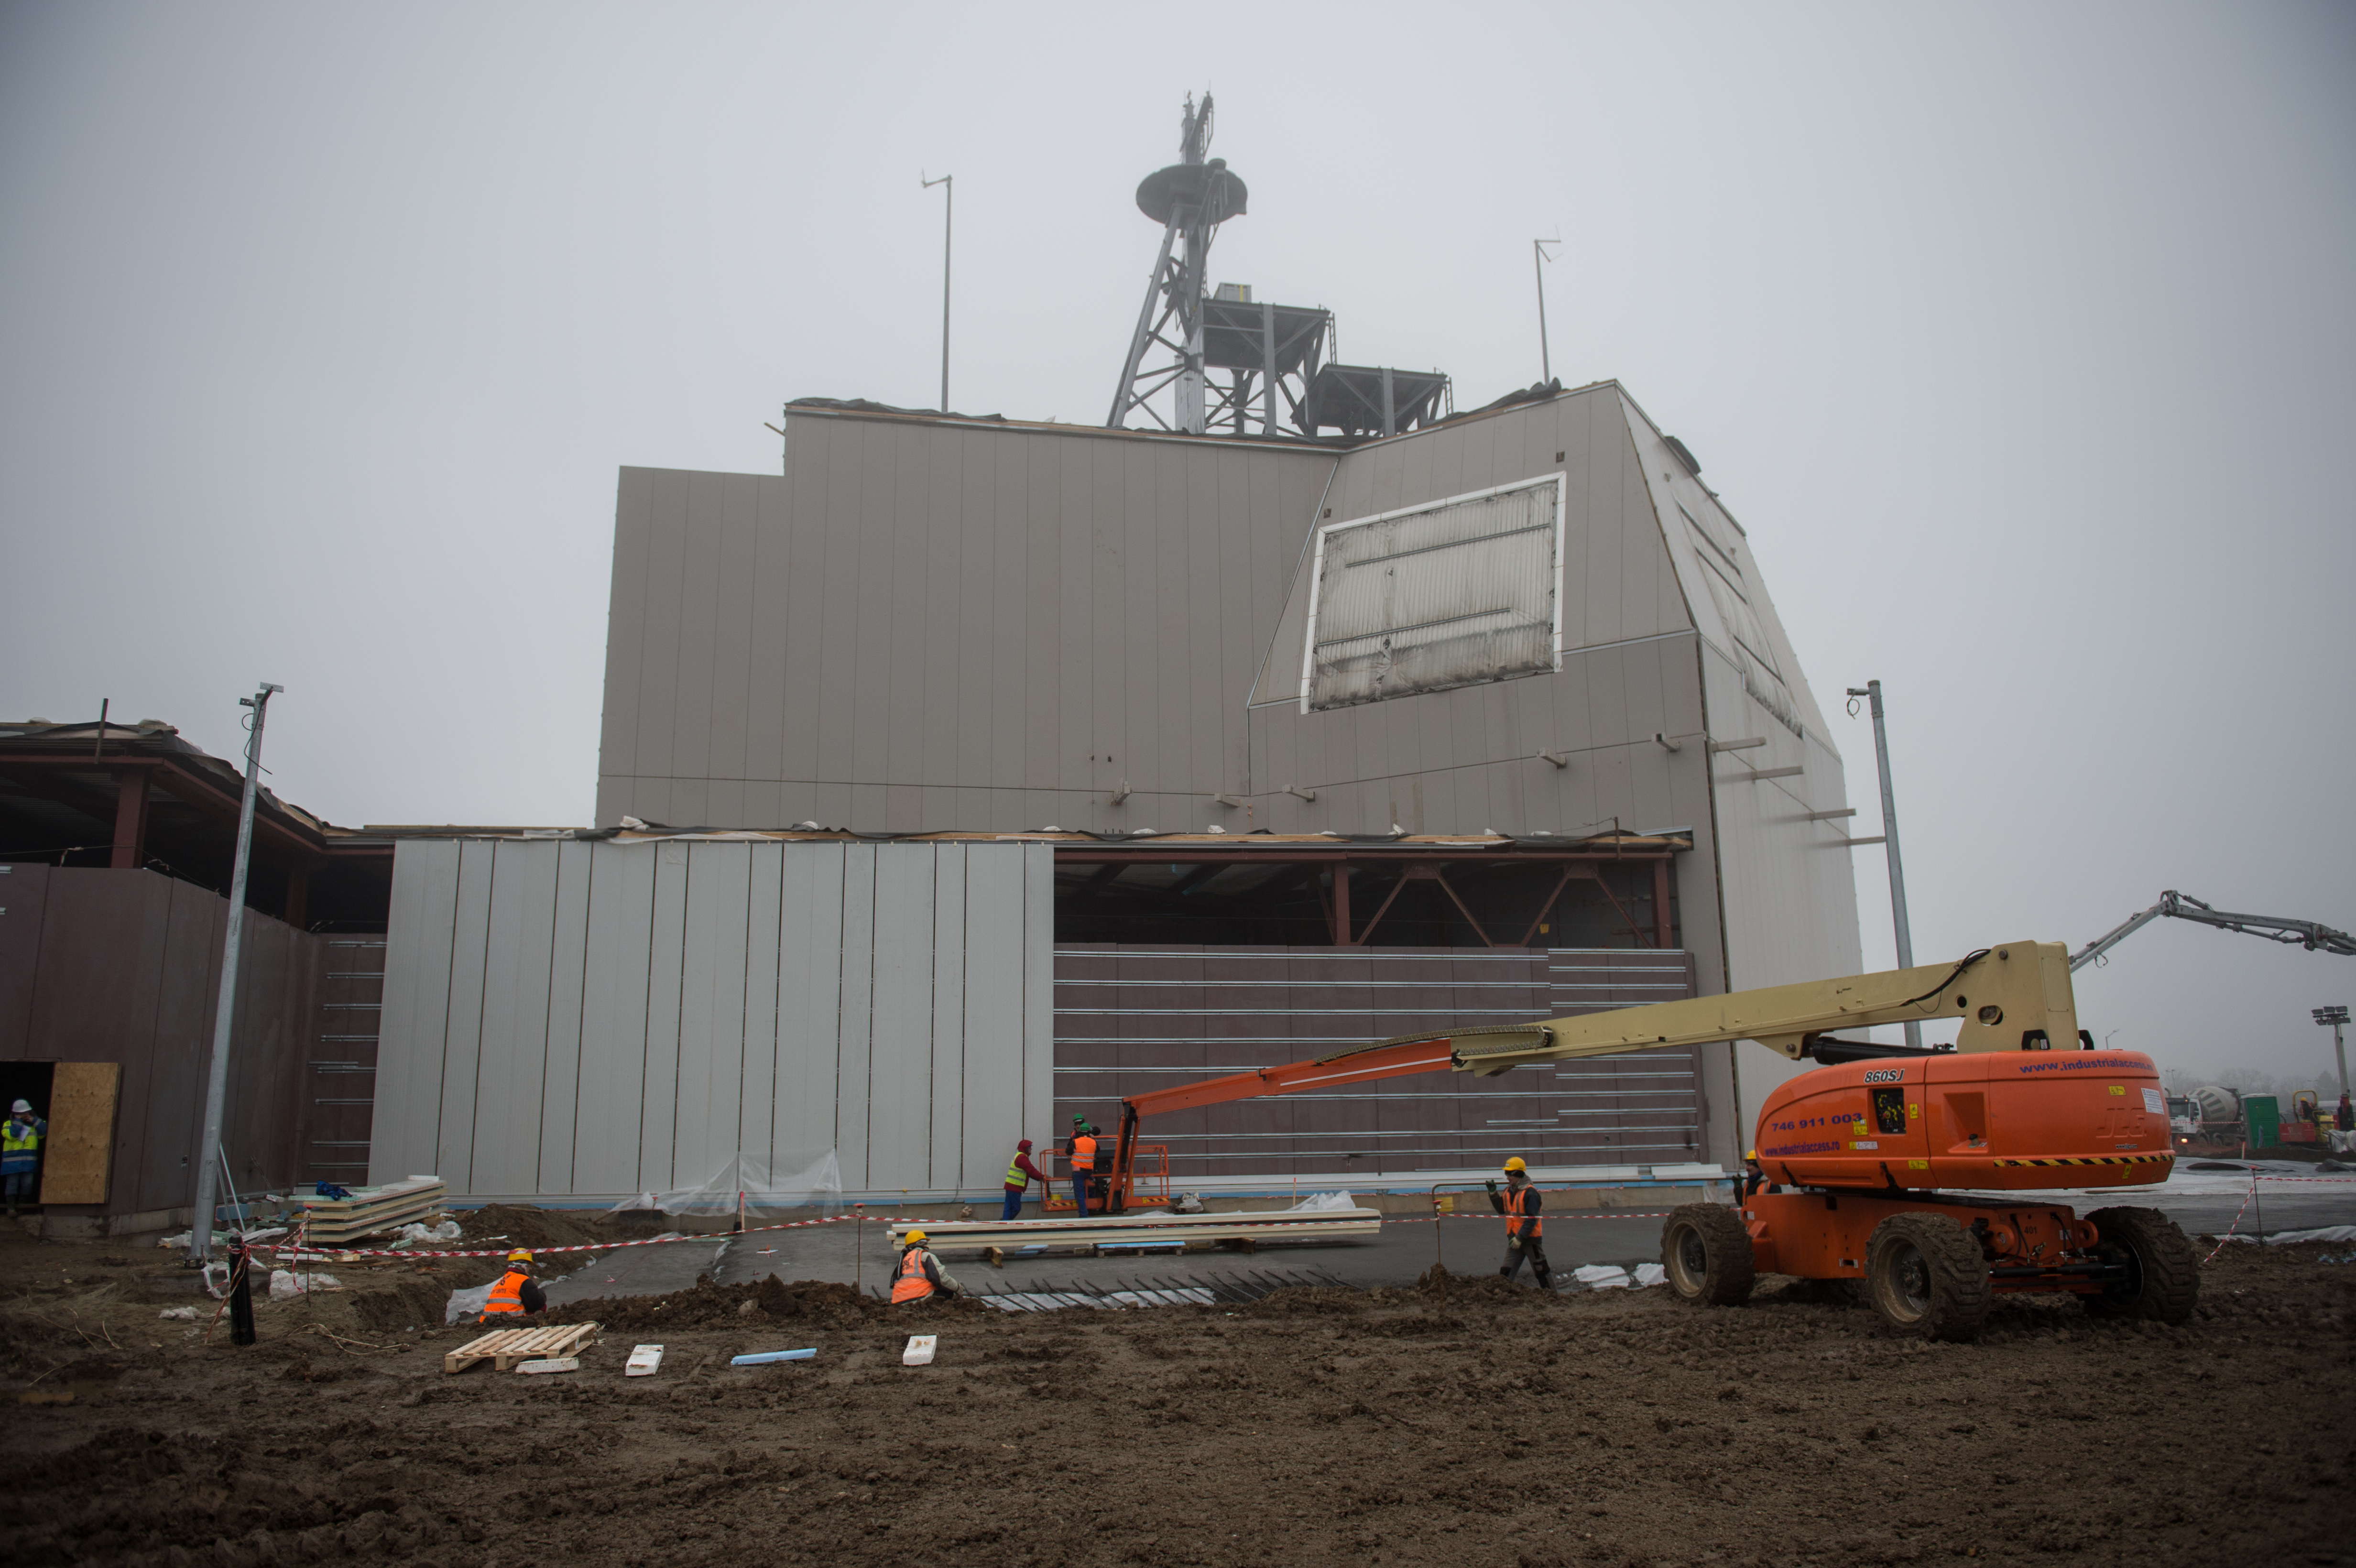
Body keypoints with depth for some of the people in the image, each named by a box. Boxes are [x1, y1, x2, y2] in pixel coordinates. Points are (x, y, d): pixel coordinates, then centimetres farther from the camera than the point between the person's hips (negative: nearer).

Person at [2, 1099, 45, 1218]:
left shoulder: (34, 1124, 12)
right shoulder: (9, 1124, 2)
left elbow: (43, 1132, -2)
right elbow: (12, 1135, -17)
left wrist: (34, 1120, -10)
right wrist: (18, 1121, -14)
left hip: (29, 1161, 3)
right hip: (12, 1160, -3)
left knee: (28, 1184, 6)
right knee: (12, 1183, -3)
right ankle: (11, 1208, 0)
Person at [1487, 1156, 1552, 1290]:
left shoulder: (1530, 1193, -17)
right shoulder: (1509, 1191, 7)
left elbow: (1532, 1220, -20)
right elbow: (1502, 1210, 16)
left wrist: (1520, 1238, -24)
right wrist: (1493, 1193, 3)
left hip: (1531, 1239, -7)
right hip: (1515, 1239, 7)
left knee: (1541, 1271, 6)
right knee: (1505, 1274, 2)